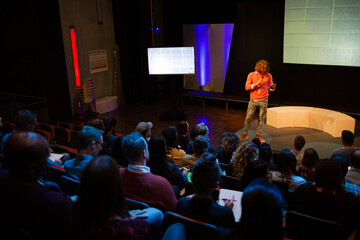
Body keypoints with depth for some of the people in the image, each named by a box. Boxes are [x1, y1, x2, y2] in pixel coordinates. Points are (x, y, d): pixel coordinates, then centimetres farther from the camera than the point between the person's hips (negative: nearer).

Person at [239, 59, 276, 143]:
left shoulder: (268, 76, 0)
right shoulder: (251, 75, -3)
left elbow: (271, 86, 9)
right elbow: (247, 87, -6)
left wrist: (272, 88, -15)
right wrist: (256, 83, -19)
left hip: (263, 101, 1)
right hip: (253, 100, -1)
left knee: (262, 118, 5)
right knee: (248, 117, 0)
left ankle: (258, 134, 19)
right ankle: (244, 134, 15)